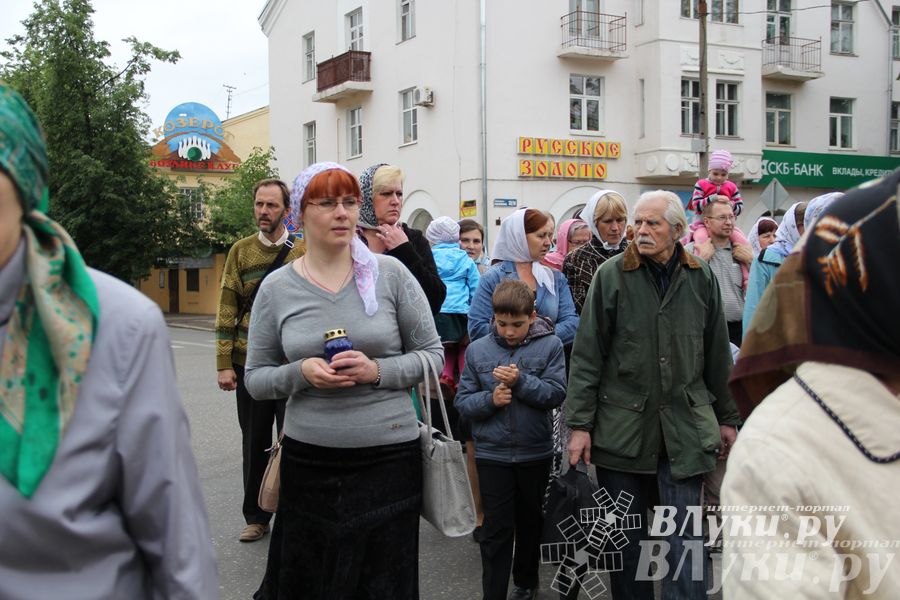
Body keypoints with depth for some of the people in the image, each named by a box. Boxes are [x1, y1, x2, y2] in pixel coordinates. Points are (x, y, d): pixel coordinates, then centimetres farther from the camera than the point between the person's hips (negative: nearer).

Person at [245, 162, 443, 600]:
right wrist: (301, 373, -14)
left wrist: (377, 371, -15)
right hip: (308, 460, 1)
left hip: (390, 455, -1)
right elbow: (256, 378, 5)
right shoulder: (276, 288, 2)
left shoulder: (390, 273, -2)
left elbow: (432, 354, 2)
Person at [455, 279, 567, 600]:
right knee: (497, 528, 1)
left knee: (530, 521, 19)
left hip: (535, 452, 1)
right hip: (492, 453, 0)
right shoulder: (477, 350, -2)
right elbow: (462, 401, -1)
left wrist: (521, 381, -23)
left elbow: (557, 393, -12)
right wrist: (490, 399, -19)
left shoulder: (550, 346, -5)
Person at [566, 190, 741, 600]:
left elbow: (717, 355, 12)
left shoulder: (701, 278, 4)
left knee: (685, 539, 1)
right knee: (625, 537, 11)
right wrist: (580, 423, -6)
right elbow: (587, 355, -3)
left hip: (685, 427, 1)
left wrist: (727, 418, 15)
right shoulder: (612, 275, -3)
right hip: (621, 424, -1)